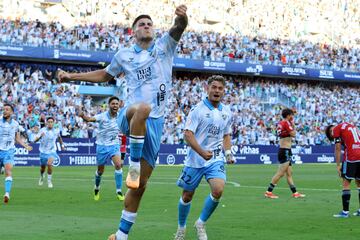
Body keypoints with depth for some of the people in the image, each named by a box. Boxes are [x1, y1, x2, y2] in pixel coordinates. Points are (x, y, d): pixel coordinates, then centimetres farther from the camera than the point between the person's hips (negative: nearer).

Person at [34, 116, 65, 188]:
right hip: (43, 152, 1)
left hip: (52, 151, -1)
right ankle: (41, 177, 48)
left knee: (49, 163, -27)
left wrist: (62, 145, 23)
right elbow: (35, 140, -19)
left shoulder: (56, 131, -6)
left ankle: (49, 181, -11)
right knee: (43, 168, 13)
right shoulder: (42, 130, -12)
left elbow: (59, 138, 19)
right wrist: (40, 136, -38)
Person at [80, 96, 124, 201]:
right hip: (102, 145, -2)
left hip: (114, 145, 2)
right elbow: (90, 119, -33)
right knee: (100, 171, 9)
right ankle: (97, 188, 39)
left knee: (118, 165, -21)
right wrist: (82, 116, -53)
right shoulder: (103, 116, -16)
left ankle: (119, 191, -12)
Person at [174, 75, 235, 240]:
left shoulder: (226, 112, 8)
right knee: (187, 196, 7)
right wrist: (202, 152, -27)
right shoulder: (198, 109, -9)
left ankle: (201, 224, 3)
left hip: (216, 159, 3)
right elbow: (188, 134, -16)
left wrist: (228, 152, 5)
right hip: (195, 159, -3)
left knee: (218, 190, -19)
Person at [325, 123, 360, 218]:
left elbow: (338, 149, -2)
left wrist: (338, 165, -1)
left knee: (346, 183, -1)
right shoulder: (352, 126, 25)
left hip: (351, 158, -6)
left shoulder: (336, 129, 5)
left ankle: (345, 211, -3)